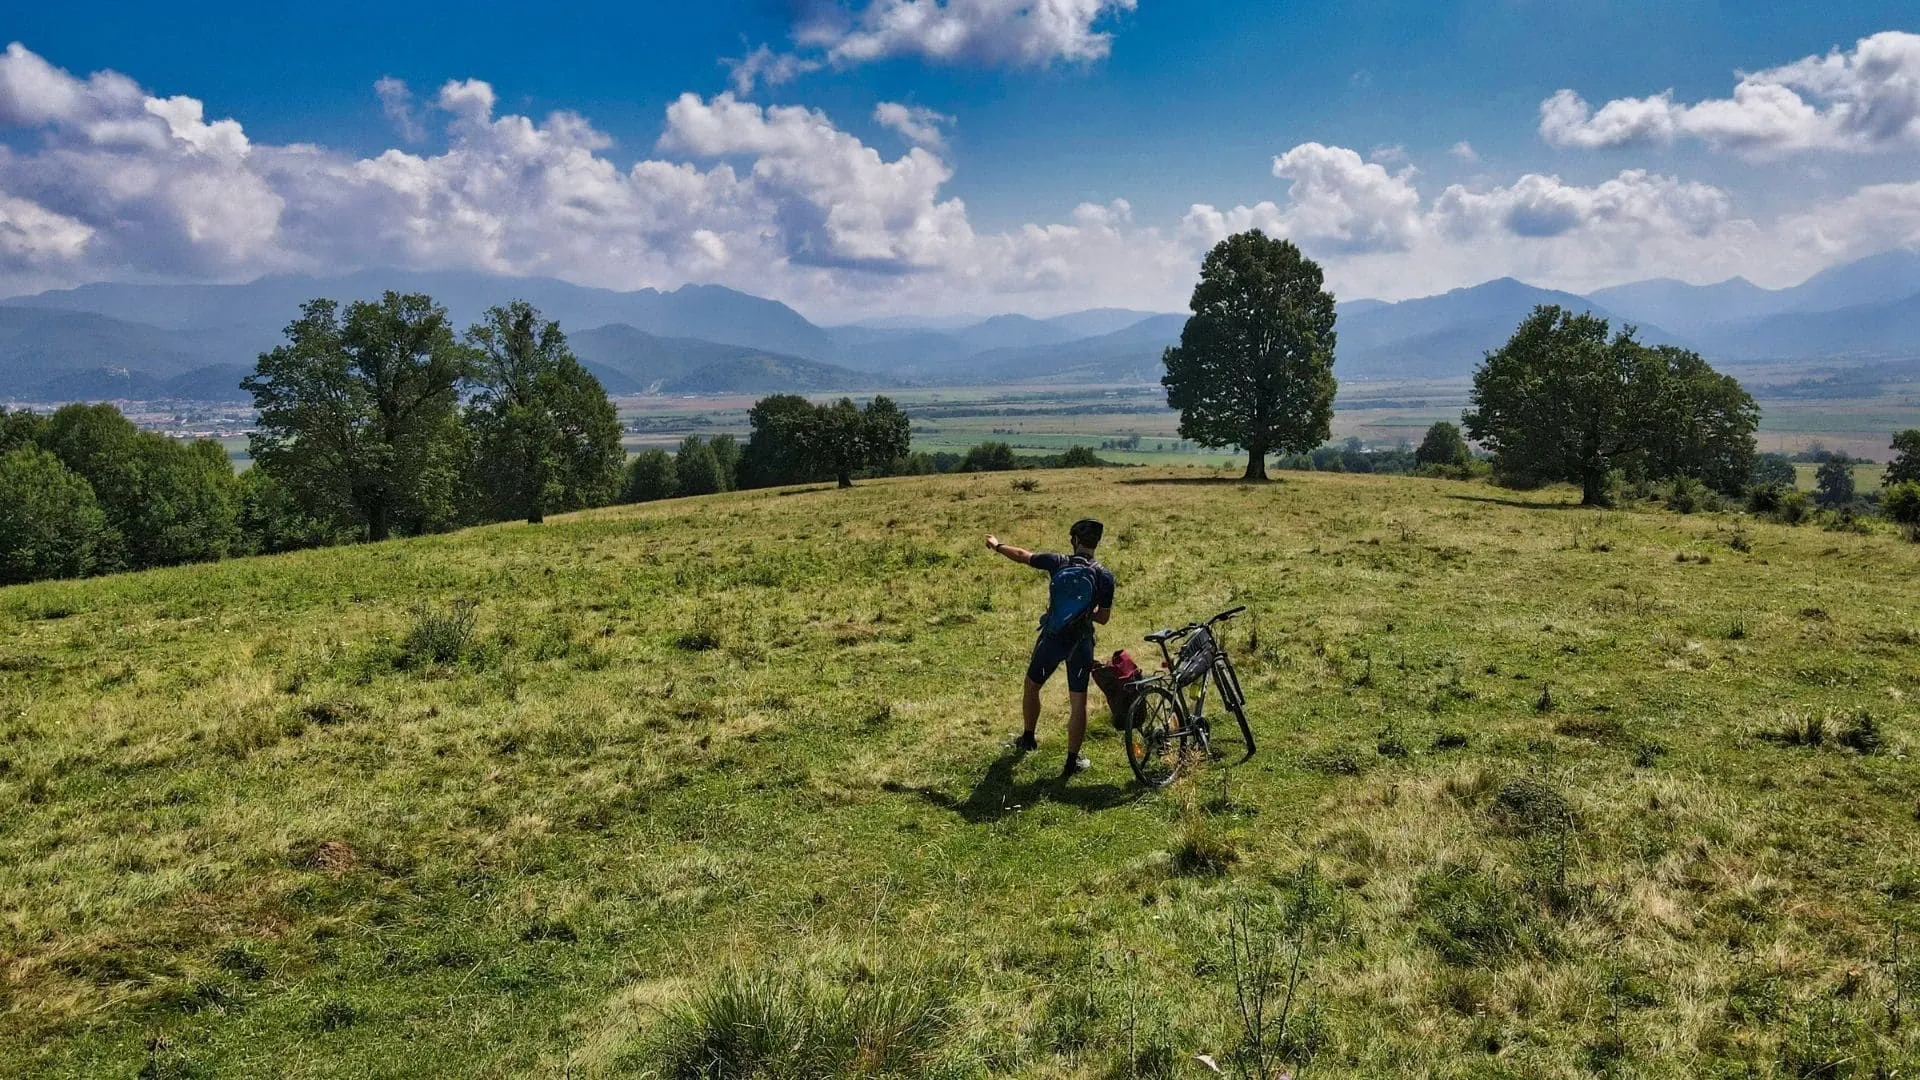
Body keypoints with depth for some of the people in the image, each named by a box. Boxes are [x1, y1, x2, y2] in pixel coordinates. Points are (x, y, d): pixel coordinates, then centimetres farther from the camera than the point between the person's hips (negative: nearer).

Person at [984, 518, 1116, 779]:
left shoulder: (1057, 562, -9)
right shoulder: (1105, 576, -10)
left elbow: (1021, 555, 7)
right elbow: (1103, 618, -3)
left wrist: (997, 545, 25)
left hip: (1051, 639, 1)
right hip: (1081, 644, -1)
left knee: (1032, 686, 25)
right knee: (1078, 702, 7)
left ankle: (1028, 739, 41)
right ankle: (1072, 761, 9)